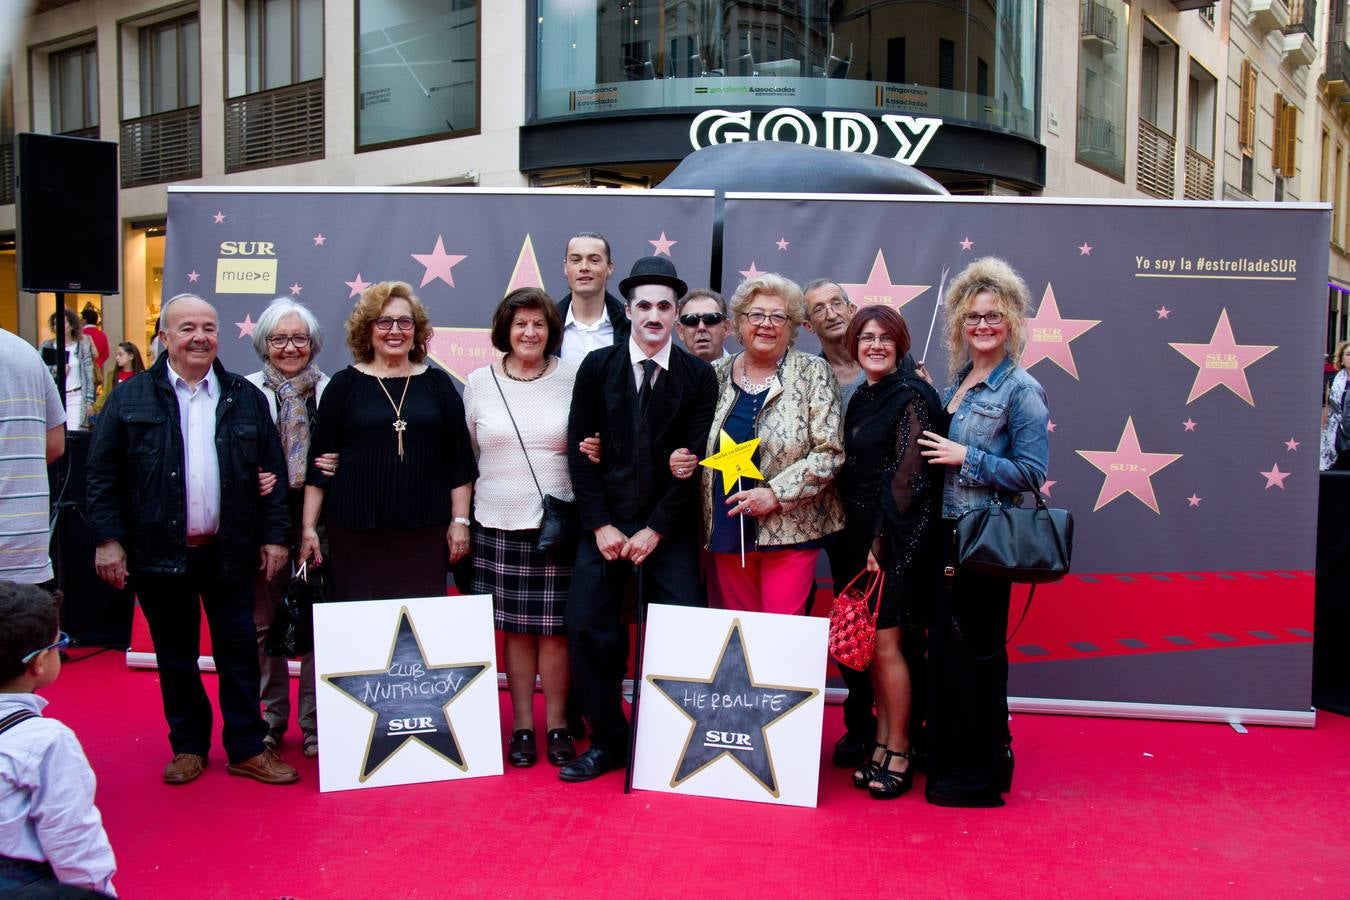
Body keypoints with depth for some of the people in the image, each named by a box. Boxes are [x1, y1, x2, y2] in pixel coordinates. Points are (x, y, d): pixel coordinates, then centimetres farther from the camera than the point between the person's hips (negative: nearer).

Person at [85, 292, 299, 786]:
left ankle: (247, 748, 17)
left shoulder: (246, 398, 5)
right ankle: (188, 747, 26)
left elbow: (273, 471, 6)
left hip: (229, 554, 1)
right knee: (176, 657, 11)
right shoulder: (130, 398, 0)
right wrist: (108, 538, -7)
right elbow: (101, 473, 0)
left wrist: (273, 535, 1)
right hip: (160, 554, -1)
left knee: (239, 653, 6)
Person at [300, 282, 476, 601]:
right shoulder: (345, 384, 5)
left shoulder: (437, 383, 7)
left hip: (425, 530, 1)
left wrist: (460, 521, 2)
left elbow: (459, 459, 7)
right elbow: (318, 461, 5)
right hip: (355, 530, 0)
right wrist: (308, 526, 1)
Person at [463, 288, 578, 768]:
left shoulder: (572, 378, 1)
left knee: (554, 627, 3)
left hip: (558, 524, -1)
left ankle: (557, 726, 16)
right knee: (514, 629, 7)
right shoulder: (479, 382, 5)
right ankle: (522, 726, 19)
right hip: (499, 524, 1)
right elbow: (466, 455, 11)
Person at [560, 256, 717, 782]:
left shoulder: (699, 376, 0)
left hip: (671, 528, -1)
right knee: (587, 626, -3)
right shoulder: (597, 367, 3)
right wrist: (599, 524, -6)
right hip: (605, 524, 1)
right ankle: (607, 741, 14)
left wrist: (656, 530, -8)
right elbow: (580, 449, 1)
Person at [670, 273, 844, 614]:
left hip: (789, 530, -3)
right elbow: (702, 446, 18)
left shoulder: (813, 373, -3)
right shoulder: (718, 375, 8)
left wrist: (776, 493, -16)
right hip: (727, 529, 4)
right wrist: (680, 459, -4)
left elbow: (829, 452, -8)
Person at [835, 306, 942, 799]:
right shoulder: (860, 398, 13)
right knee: (869, 645, 10)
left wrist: (884, 539, -15)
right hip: (860, 535, 7)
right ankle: (882, 743, 21)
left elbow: (910, 475, -15)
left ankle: (899, 753, 10)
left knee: (885, 645, -4)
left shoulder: (911, 396, -10)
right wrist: (857, 535, 9)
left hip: (896, 539, -7)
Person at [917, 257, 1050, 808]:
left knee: (973, 652, 1)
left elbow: (1031, 473, -14)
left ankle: (980, 778, 15)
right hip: (948, 535, 7)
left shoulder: (1021, 390, -9)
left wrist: (965, 458, -16)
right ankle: (950, 760, 29)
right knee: (945, 648, 14)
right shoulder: (957, 381, 13)